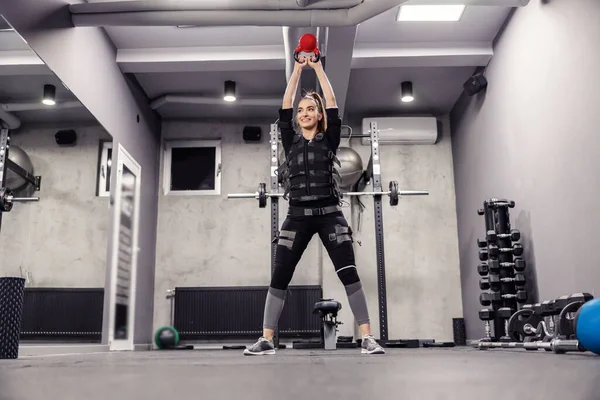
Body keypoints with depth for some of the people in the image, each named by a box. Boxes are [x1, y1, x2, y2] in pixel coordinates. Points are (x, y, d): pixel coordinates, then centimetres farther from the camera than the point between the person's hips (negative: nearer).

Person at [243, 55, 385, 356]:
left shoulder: (329, 140, 11)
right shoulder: (291, 142, 15)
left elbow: (332, 105, 5)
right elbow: (284, 109, 9)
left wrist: (319, 69, 10)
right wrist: (297, 70, 11)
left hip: (329, 214, -1)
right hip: (298, 216, 2)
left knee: (349, 274, -8)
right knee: (279, 277, -2)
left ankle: (367, 338, -7)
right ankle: (266, 341, 4)